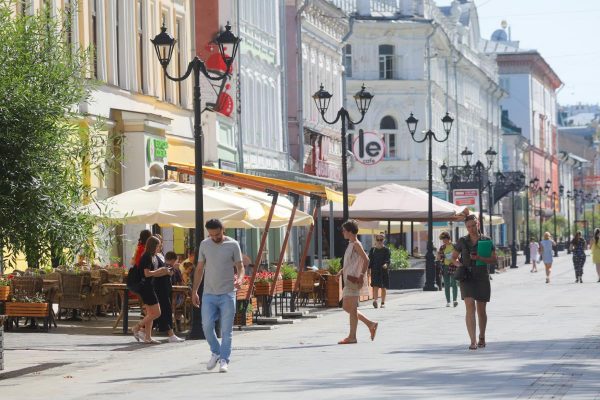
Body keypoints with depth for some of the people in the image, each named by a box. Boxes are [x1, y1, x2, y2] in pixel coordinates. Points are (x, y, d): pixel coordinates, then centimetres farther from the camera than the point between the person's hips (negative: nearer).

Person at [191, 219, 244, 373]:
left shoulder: (233, 245, -2)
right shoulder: (204, 244, 6)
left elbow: (240, 266, -1)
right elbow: (199, 269, 12)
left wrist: (240, 278, -24)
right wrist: (194, 291, 10)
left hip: (227, 294, -2)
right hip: (209, 294, 2)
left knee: (226, 330, -1)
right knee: (207, 326, -6)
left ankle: (224, 360, 7)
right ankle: (216, 352, 17)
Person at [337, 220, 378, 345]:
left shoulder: (356, 244, -10)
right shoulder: (350, 245, 18)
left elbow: (366, 260, -18)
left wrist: (361, 275, -22)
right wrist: (342, 271, 15)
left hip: (354, 279, -10)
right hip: (348, 279, 10)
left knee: (352, 308, -7)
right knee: (347, 307, 13)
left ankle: (352, 336, -3)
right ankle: (370, 324, 18)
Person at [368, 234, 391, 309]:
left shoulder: (386, 250, 2)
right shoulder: (372, 249, 8)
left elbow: (388, 260, -6)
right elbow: (370, 260, 10)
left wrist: (386, 264, -26)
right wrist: (368, 268, 2)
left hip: (383, 271, 0)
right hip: (375, 270, 0)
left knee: (383, 287, 6)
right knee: (376, 286, -15)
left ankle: (383, 302, 14)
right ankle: (375, 300, -25)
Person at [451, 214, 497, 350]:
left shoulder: (486, 241, 3)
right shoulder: (462, 241, 6)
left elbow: (493, 259, -1)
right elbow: (453, 257, 15)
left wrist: (479, 258, -16)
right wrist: (459, 264, -6)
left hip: (482, 278, 1)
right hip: (467, 278, -1)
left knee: (481, 310, 9)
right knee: (470, 307, -15)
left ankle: (482, 338, 31)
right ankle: (473, 342, -19)